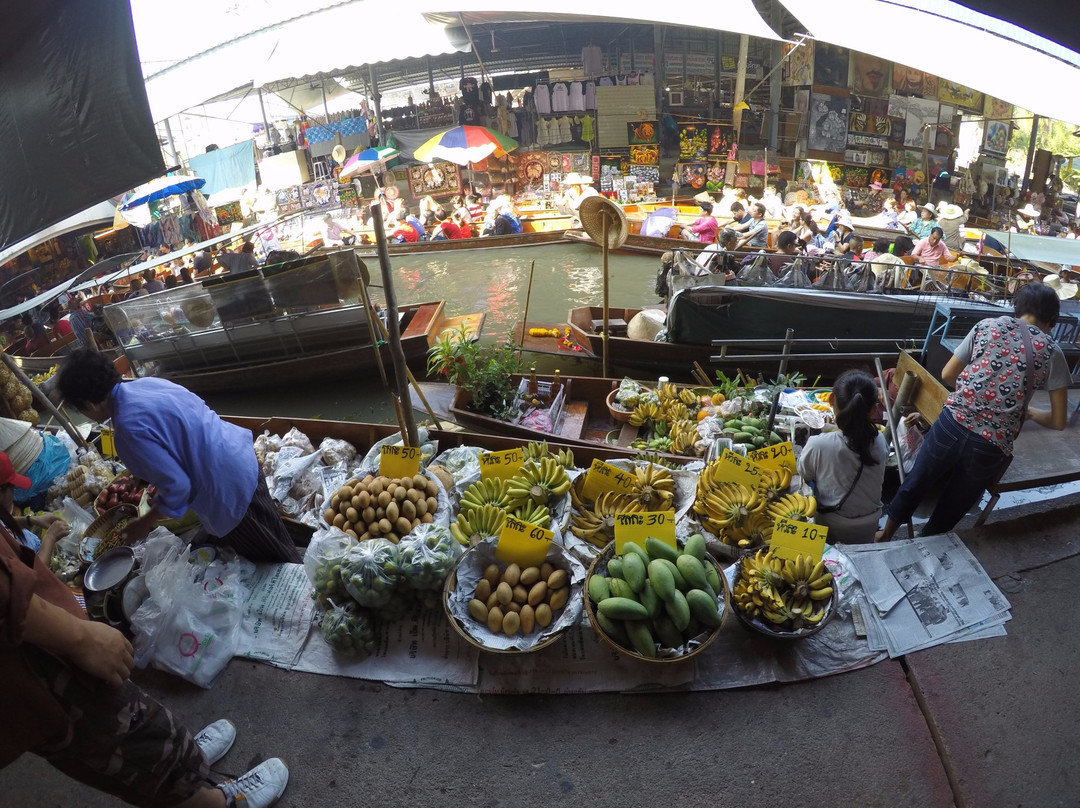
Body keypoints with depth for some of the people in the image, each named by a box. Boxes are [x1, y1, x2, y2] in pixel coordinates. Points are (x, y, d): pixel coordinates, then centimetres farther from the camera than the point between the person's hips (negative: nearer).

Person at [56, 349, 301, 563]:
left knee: (275, 562, 13)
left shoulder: (129, 429, -24)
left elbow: (177, 487, -22)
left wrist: (144, 524, -4)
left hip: (230, 489, -9)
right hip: (240, 453, 9)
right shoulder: (147, 382, 3)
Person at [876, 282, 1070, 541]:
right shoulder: (1052, 353, 5)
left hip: (951, 425, 1)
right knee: (949, 511, 21)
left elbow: (947, 376, 14)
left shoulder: (987, 325, 8)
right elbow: (1058, 421, 7)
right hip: (991, 447, -1)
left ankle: (885, 536, 45)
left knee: (914, 485, 26)